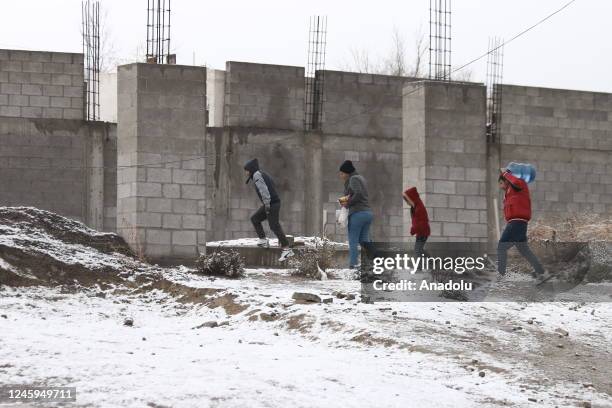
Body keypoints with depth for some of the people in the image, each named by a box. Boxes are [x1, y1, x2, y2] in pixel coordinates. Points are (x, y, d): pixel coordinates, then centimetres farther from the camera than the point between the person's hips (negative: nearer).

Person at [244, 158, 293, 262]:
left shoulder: (257, 175, -8)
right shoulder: (263, 175, 22)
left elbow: (263, 189, -20)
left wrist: (267, 204, -22)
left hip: (271, 203, -10)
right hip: (274, 203, 10)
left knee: (274, 226, -11)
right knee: (255, 219, 16)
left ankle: (287, 249, -14)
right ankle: (263, 241, 10)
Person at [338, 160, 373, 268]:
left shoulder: (354, 179, -7)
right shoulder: (360, 177, 21)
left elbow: (358, 194, -21)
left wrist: (348, 203, -10)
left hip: (357, 213, -9)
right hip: (368, 212, 9)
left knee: (353, 241, -2)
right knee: (363, 240, 11)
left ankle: (353, 264, -5)